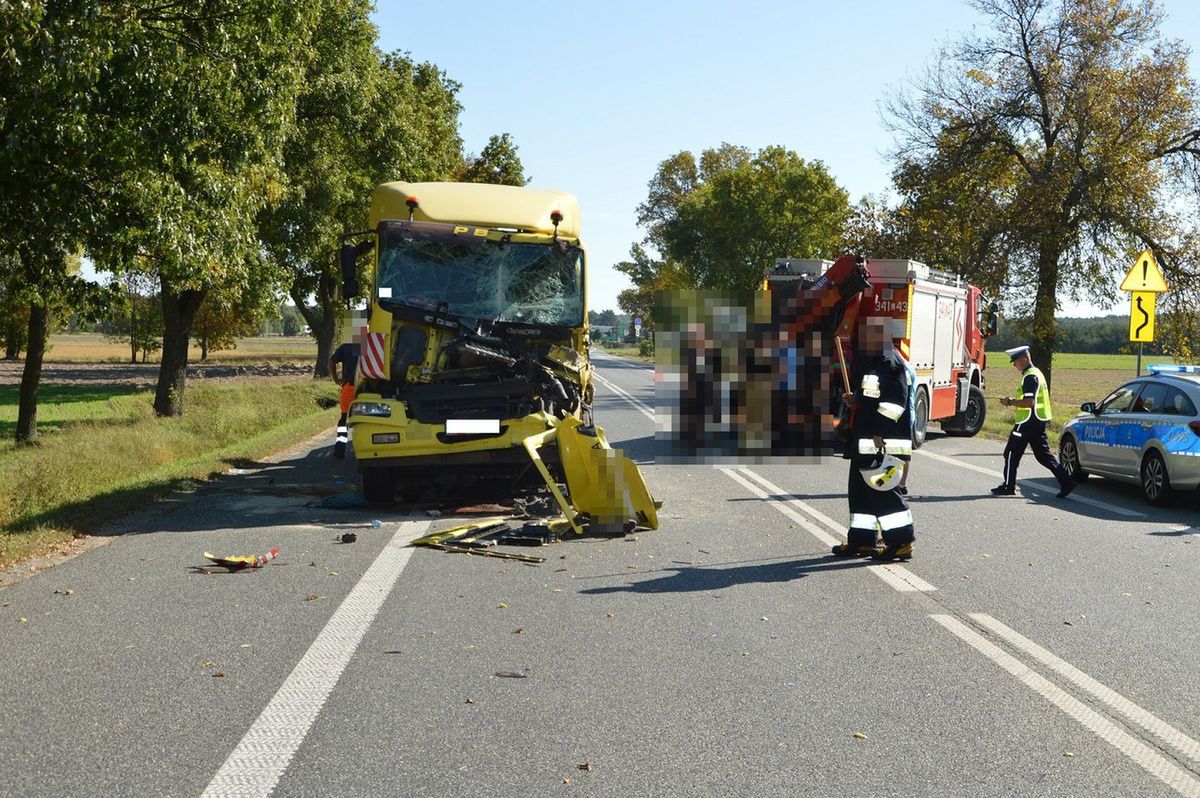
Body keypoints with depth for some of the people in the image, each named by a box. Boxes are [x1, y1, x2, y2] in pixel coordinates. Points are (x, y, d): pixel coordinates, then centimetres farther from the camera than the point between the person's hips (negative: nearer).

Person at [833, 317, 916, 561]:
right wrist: (855, 400, 8)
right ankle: (860, 540, 21)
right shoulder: (868, 359, 16)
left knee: (883, 489, -5)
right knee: (860, 488, 14)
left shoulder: (888, 360, -15)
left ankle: (901, 542, 1)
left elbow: (895, 399, -21)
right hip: (864, 441, 11)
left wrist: (880, 434, -23)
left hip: (881, 442, -11)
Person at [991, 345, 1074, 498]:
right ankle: (1066, 482, 4)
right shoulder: (1037, 373, 16)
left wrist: (1010, 402, -14)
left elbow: (1029, 402, -25)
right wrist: (1014, 402, 18)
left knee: (1012, 454, 1)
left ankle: (1008, 486, 8)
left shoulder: (1030, 377, -17)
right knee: (1043, 455, 10)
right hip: (1038, 421, 10)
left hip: (1028, 422, -10)